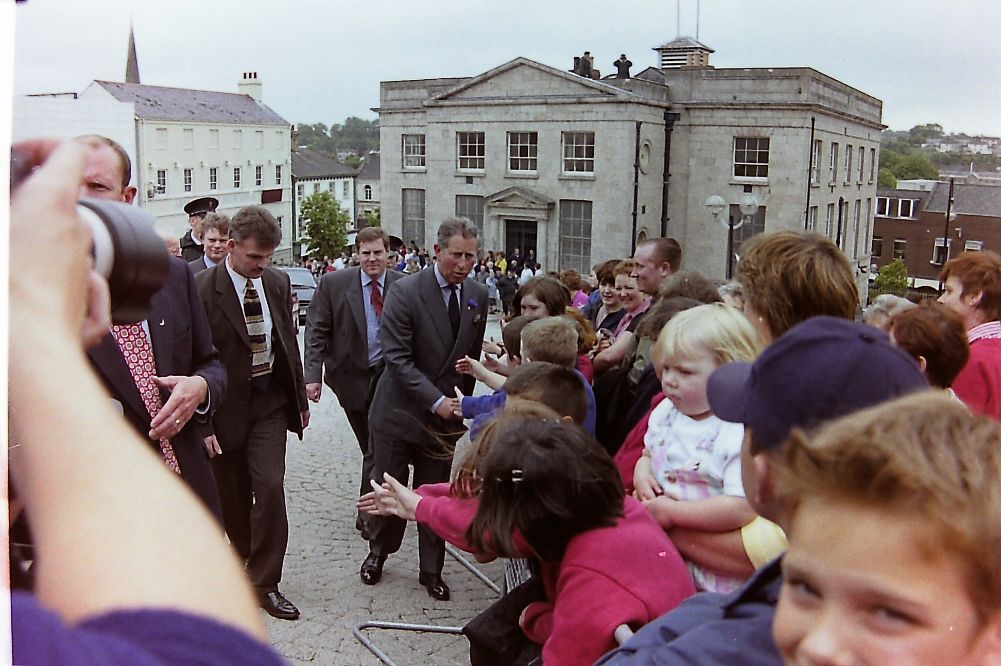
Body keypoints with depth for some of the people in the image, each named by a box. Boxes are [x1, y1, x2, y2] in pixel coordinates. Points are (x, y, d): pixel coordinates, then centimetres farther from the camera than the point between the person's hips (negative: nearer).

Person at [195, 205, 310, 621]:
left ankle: (265, 583, 5)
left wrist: (300, 398, 13)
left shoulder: (278, 283, 2)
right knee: (233, 496, 12)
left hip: (270, 400, 3)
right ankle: (245, 560, 36)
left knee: (270, 487, -6)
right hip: (225, 405, -3)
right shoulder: (203, 289, -14)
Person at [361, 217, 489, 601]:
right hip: (400, 410, -3)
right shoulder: (405, 292, -15)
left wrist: (462, 401, 10)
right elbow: (397, 358, -19)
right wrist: (435, 401, -23)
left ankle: (431, 570, 25)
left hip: (445, 412, 3)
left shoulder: (477, 296, 2)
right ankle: (378, 552, 37)